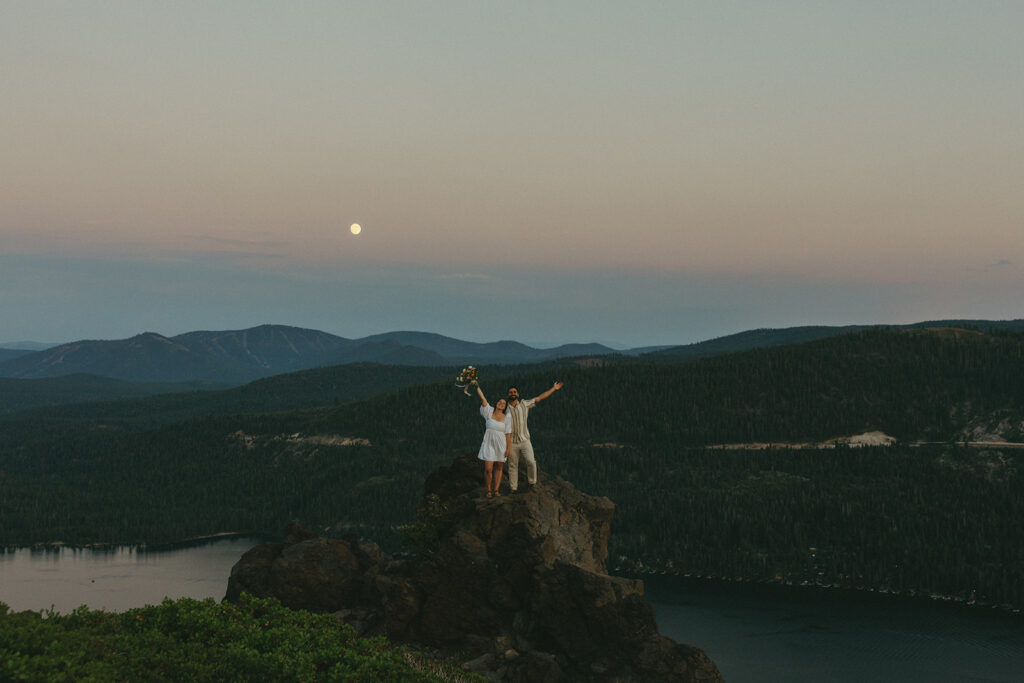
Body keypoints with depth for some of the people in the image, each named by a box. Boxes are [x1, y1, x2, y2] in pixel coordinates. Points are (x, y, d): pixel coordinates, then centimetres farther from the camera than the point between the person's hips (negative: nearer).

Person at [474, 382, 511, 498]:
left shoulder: (506, 417, 1)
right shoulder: (489, 412, 2)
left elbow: (508, 435, 0)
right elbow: (483, 399, -5)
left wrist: (508, 449, -4)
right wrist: (477, 386, -13)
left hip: (501, 445, 1)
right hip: (489, 444, -1)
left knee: (499, 468, 7)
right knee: (488, 469, -7)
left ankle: (496, 489, 15)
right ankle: (489, 490, 8)